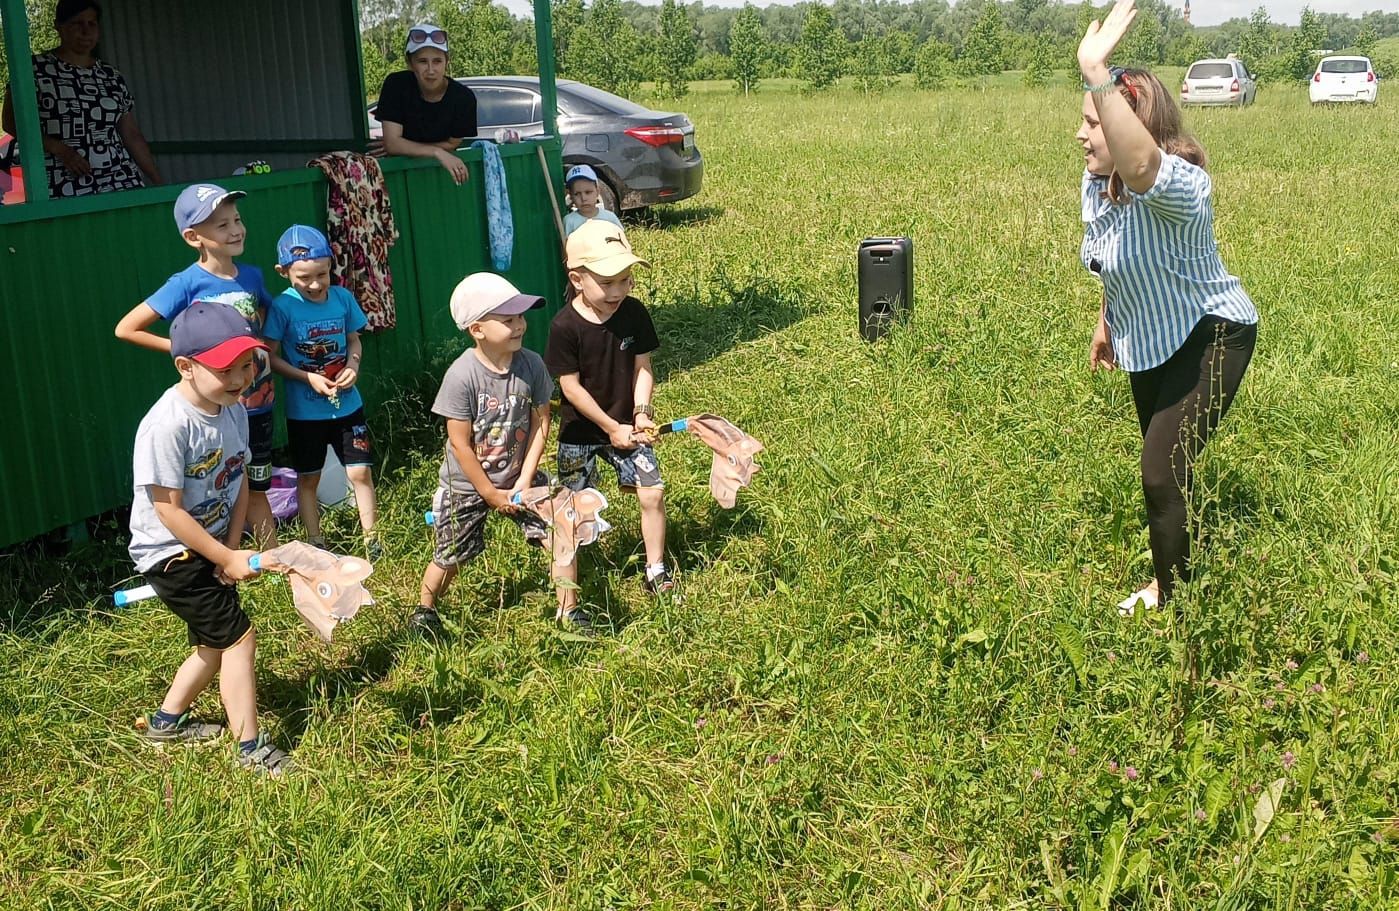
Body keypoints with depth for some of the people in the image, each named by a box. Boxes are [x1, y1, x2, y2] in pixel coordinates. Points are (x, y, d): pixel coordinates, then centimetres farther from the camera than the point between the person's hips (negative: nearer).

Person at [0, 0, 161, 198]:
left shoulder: (112, 78, 16)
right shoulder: (34, 69, 5)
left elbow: (132, 135, 16)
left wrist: (160, 183, 8)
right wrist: (58, 148, -12)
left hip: (119, 182, 3)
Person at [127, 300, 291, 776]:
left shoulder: (233, 411, -4)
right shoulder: (167, 425, -28)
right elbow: (169, 510, -25)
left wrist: (232, 548, -8)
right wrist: (228, 558, -20)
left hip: (214, 546, 8)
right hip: (171, 553, -8)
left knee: (215, 643, 20)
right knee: (238, 637, -8)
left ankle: (167, 719, 42)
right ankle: (251, 749, 4)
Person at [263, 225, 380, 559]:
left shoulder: (343, 297, -6)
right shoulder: (283, 307, -15)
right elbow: (271, 357, -10)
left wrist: (353, 365, -12)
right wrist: (309, 378, -20)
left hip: (347, 404, 2)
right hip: (304, 411, -2)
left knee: (361, 471, 3)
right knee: (308, 478, 13)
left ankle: (371, 541, 18)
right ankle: (315, 545, 27)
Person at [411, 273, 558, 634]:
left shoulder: (531, 365, -14)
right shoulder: (462, 376, -25)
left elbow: (540, 422, -5)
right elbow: (460, 444, -19)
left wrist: (525, 478, -11)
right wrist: (491, 494, -13)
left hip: (518, 476, 3)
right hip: (466, 484, -3)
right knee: (451, 557, 8)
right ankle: (424, 609, 38)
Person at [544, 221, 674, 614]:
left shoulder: (634, 313, -10)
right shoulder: (565, 326, -22)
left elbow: (642, 369, -5)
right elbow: (571, 386, -17)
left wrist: (641, 413, -20)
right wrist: (610, 427, -14)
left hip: (625, 425, 4)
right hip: (580, 431, -3)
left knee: (653, 493, 1)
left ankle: (656, 571, 22)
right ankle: (567, 593, 16)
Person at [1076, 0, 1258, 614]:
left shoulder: (1177, 185, -32)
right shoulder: (1095, 184, -5)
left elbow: (1141, 166, -58)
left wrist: (1097, 73, -68)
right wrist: (1106, 323, 24)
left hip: (1210, 339, -9)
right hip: (1152, 344, 9)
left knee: (1162, 473, -13)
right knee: (1162, 469, 20)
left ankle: (1170, 598, 9)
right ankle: (1169, 577, 39)